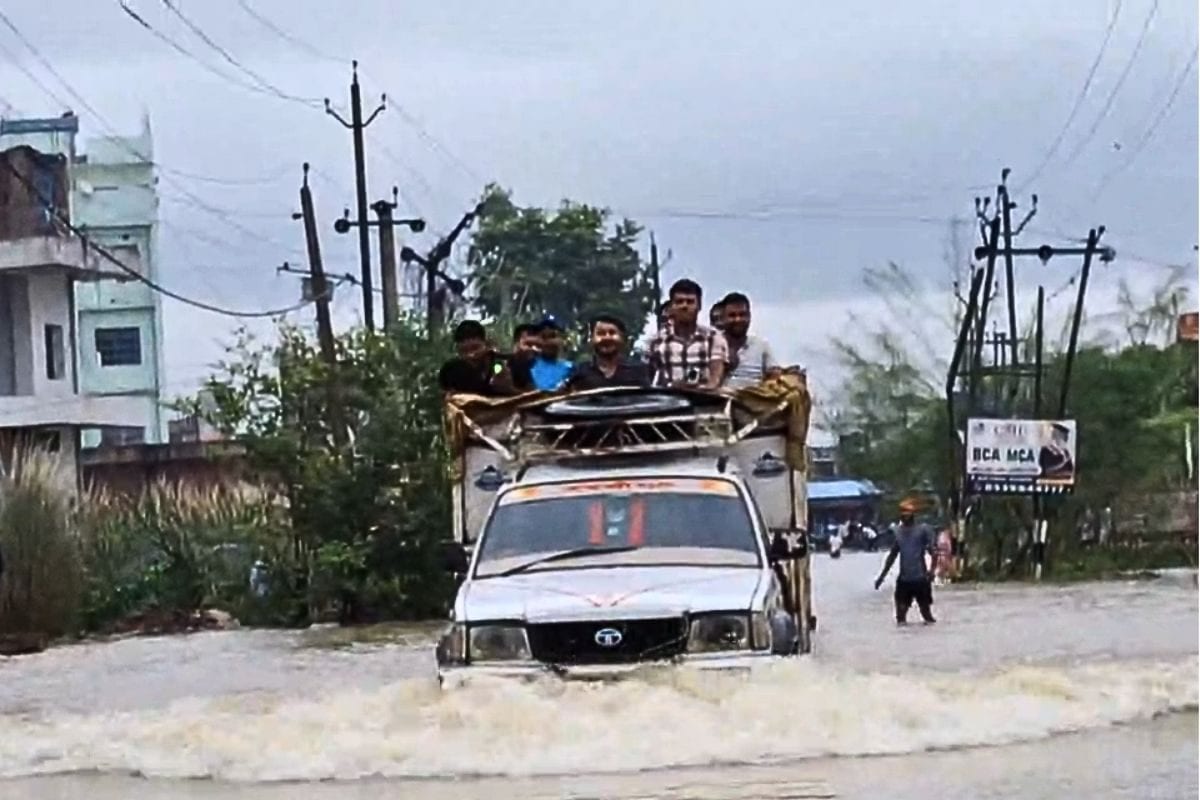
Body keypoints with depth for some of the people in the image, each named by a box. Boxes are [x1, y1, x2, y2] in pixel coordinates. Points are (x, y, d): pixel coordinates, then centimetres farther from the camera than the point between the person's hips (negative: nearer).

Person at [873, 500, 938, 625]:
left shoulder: (923, 529, -4)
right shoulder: (898, 531, 11)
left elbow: (933, 551, -10)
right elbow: (892, 555, 18)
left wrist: (931, 570, -25)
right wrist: (882, 576, 17)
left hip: (920, 578, -4)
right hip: (903, 578, 4)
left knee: (925, 608, 2)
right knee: (901, 608, 1)